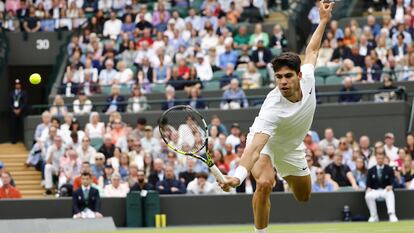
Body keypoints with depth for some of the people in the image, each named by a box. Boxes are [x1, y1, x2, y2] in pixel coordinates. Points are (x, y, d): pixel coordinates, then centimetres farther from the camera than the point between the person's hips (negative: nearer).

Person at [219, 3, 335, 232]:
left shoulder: (307, 79, -27)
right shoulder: (272, 109, -43)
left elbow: (311, 51, -3)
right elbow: (255, 148, -53)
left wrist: (323, 20, 3)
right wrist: (238, 175, -69)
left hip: (291, 148, 6)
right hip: (264, 143, -6)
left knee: (303, 196, 20)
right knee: (264, 183, -36)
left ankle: (286, 175, 57)